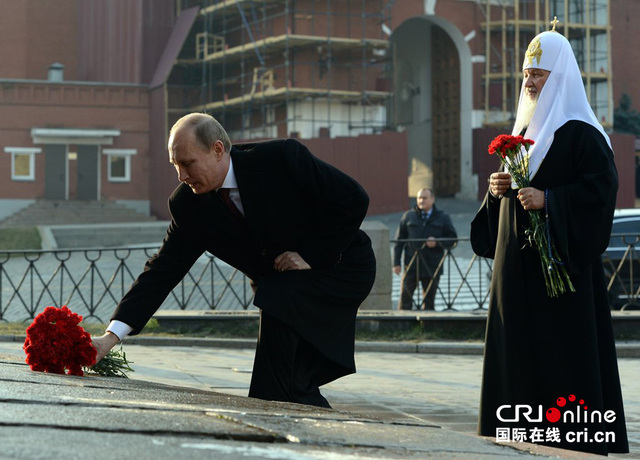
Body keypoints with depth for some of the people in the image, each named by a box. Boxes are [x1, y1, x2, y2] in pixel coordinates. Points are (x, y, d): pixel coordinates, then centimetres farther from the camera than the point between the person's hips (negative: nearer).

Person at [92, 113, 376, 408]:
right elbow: (162, 272, -11)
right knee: (292, 382, -5)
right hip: (281, 284, 6)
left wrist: (312, 256, -20)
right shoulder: (188, 206, -9)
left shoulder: (282, 158, -23)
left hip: (339, 266, -6)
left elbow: (353, 200, -17)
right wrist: (112, 335, -20)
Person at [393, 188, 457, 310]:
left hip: (432, 267, 0)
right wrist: (396, 262, -1)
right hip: (411, 266, 0)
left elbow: (452, 239, 6)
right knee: (405, 298, -4)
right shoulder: (408, 216, 8)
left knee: (429, 301, 5)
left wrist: (437, 242, -13)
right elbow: (399, 241, 7)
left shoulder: (443, 218, 8)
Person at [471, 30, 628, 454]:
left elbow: (603, 184, -18)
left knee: (564, 343, -9)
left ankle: (573, 428, -6)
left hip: (562, 255, -8)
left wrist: (548, 200, -22)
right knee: (520, 345, 6)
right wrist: (499, 189, 4)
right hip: (517, 257, 8)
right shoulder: (525, 129, 18)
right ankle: (529, 430, 10)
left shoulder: (580, 132, -8)